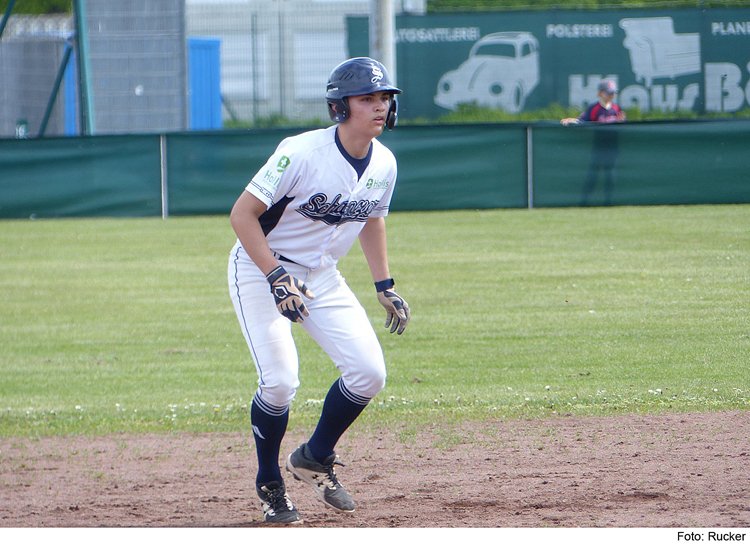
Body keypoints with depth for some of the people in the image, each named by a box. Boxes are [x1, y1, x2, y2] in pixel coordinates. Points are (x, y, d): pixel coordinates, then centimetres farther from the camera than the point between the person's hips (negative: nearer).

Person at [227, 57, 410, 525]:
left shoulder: (384, 163, -4)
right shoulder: (302, 153, -26)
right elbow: (242, 214, -23)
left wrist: (385, 286, 13)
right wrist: (278, 278, -30)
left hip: (321, 276, 6)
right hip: (259, 267, -6)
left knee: (369, 372, -6)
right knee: (280, 380, -18)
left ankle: (316, 459, 18)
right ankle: (270, 485, 6)